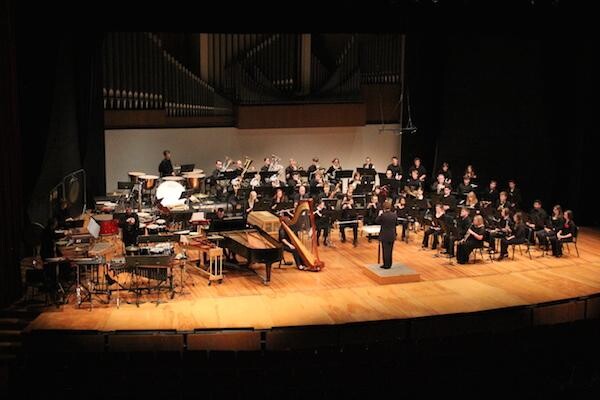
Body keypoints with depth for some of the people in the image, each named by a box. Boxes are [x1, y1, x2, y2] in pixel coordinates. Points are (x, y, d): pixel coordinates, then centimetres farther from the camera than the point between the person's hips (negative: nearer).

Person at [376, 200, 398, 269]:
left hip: (384, 236, -4)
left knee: (385, 250, 4)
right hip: (392, 235, 4)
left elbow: (376, 222, -4)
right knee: (390, 250, 14)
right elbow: (396, 223, 9)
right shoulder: (394, 215, -4)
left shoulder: (382, 215, -18)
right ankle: (389, 264, 22)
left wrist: (379, 214, 7)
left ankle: (386, 265, 7)